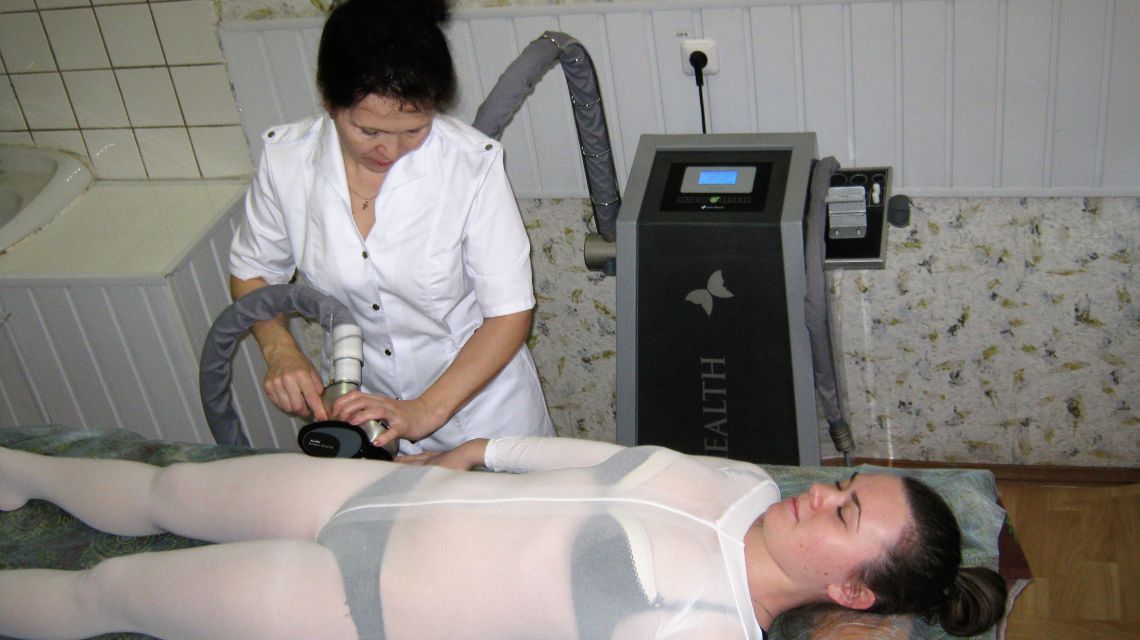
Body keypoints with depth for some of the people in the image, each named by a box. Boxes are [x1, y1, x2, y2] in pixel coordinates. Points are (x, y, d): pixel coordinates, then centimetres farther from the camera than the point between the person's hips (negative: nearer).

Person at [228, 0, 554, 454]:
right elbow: (252, 269, 4)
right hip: (366, 402, 3)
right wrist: (280, 351, -15)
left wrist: (424, 412, -27)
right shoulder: (286, 160, -14)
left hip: (475, 388, -2)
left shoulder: (472, 164, -23)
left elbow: (509, 313, -19)